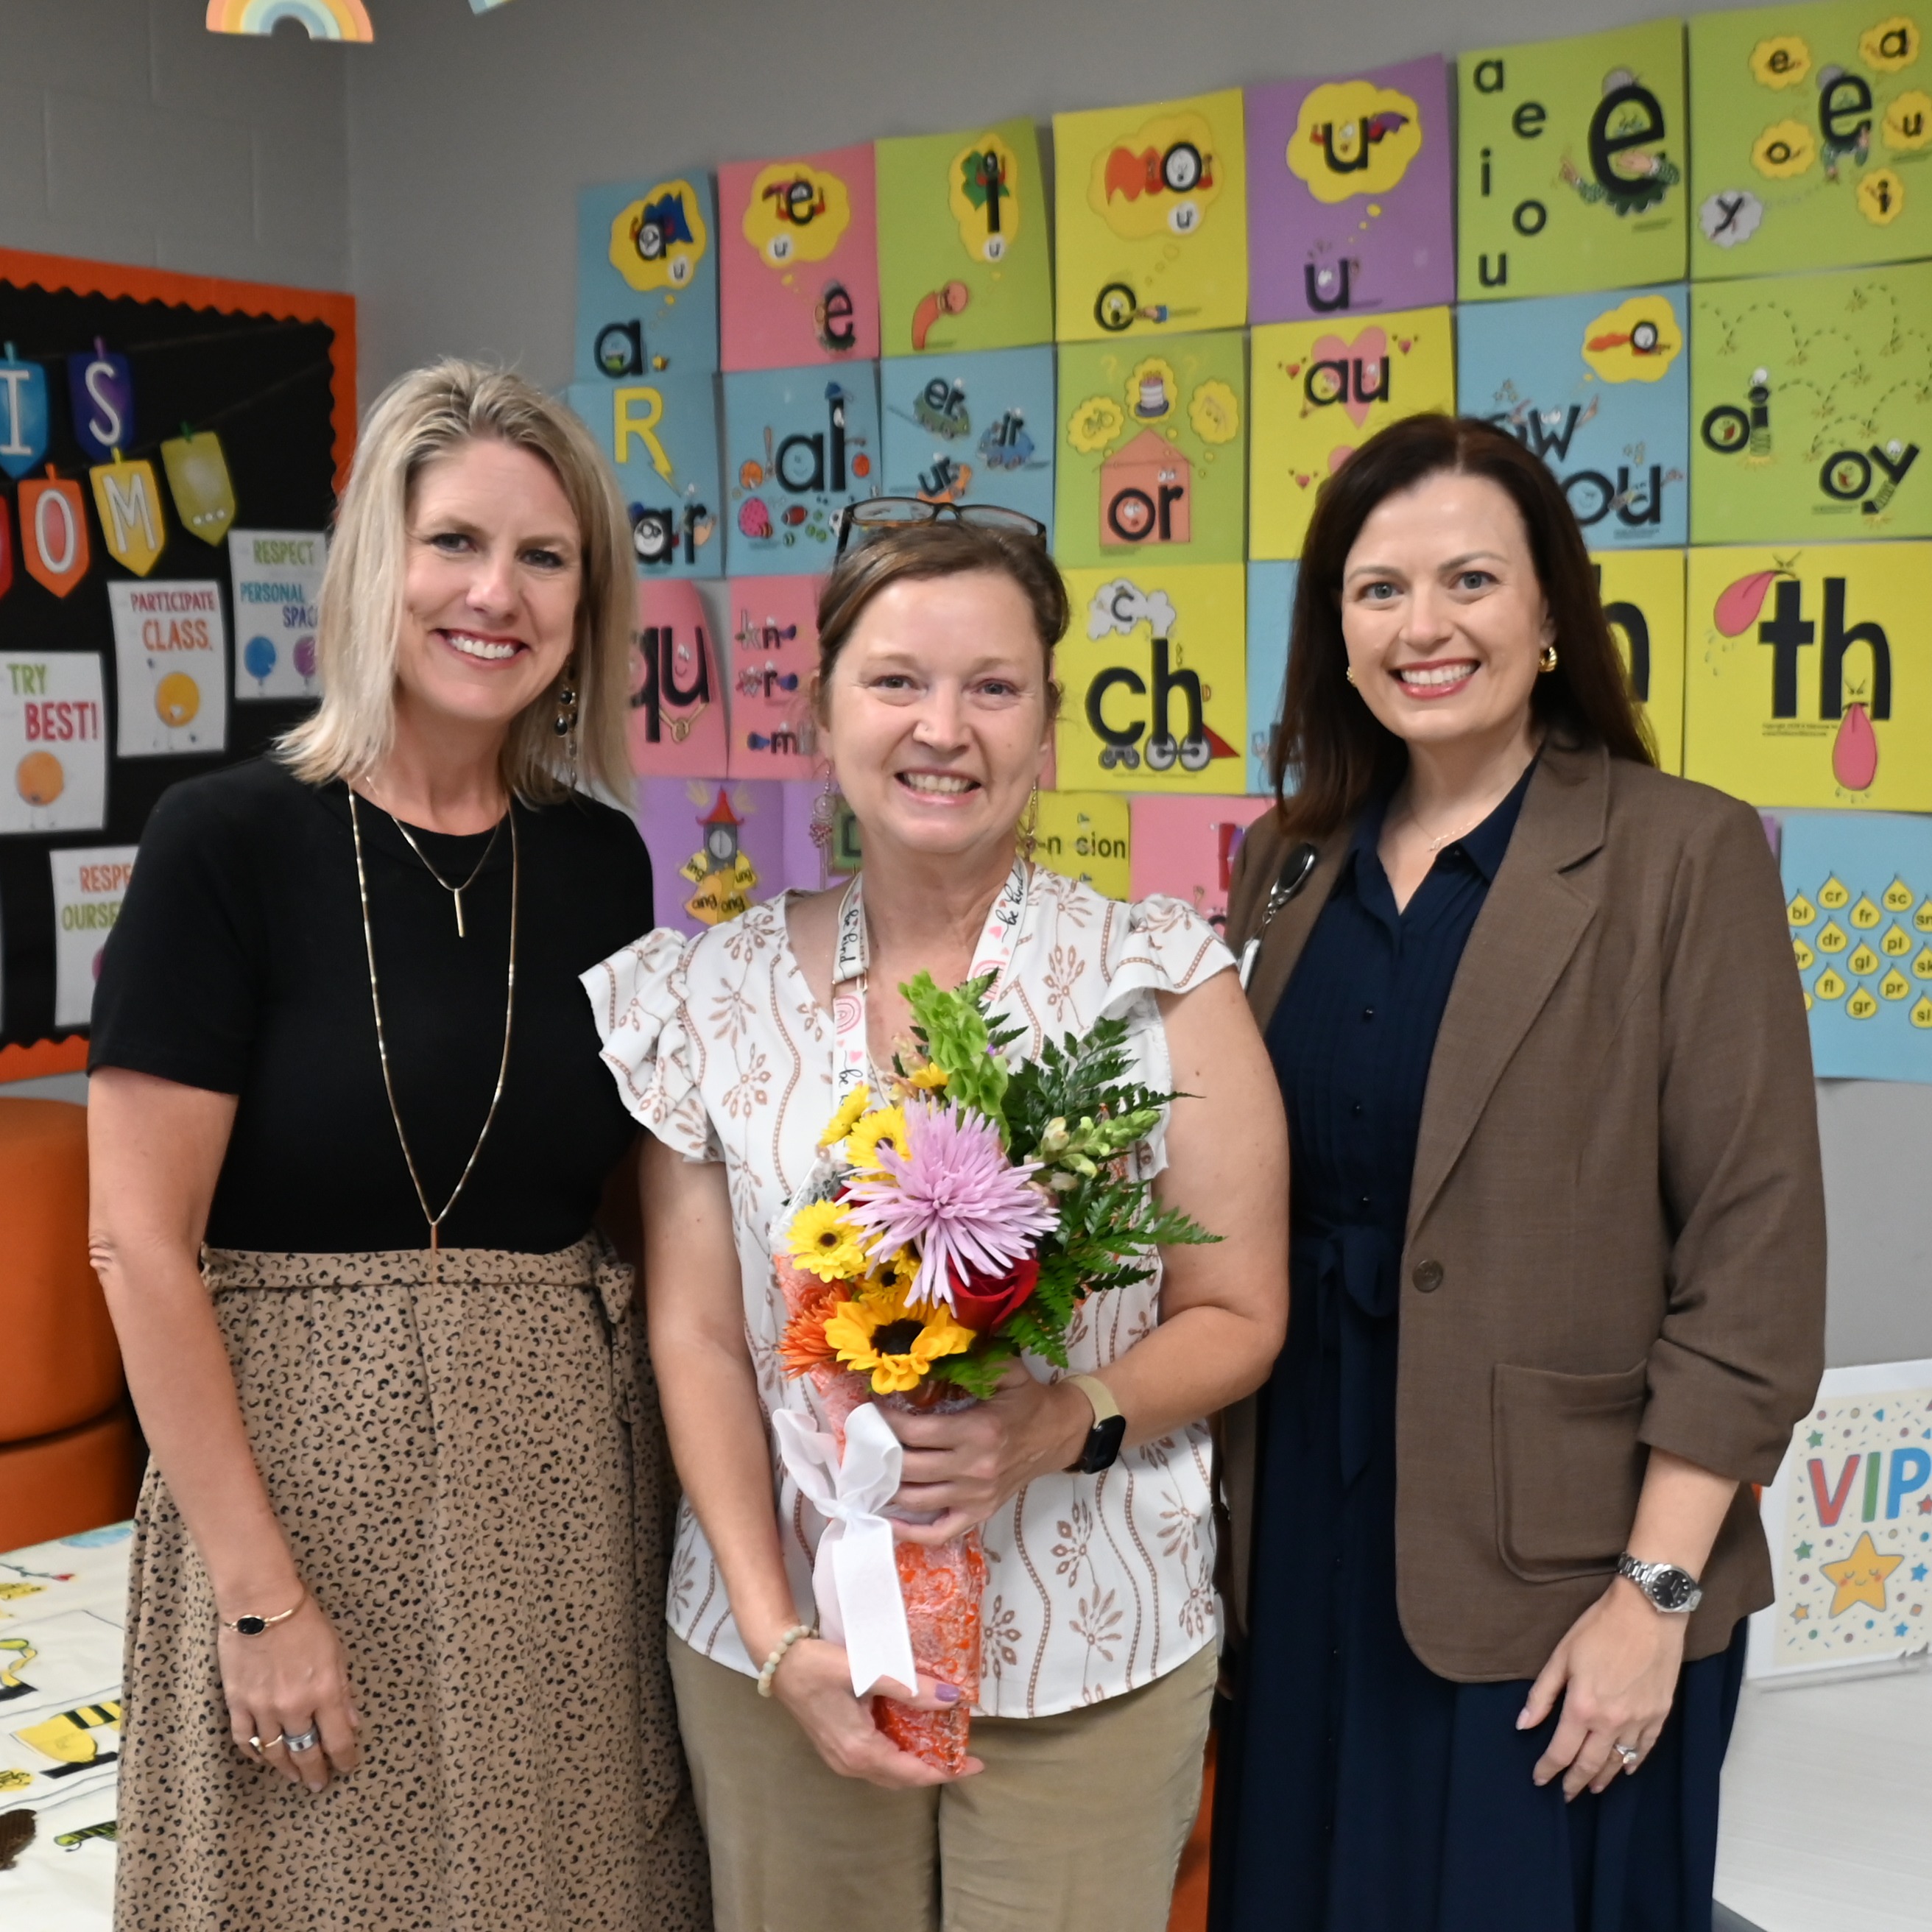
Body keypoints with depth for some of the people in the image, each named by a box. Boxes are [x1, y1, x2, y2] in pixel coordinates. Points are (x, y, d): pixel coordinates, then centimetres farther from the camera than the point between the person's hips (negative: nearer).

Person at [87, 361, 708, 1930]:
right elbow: (143, 1247, -11)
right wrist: (262, 1592, -13)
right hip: (302, 1463, -4)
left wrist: (680, 1466, 4)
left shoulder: (600, 863, 4)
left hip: (564, 1482, 4)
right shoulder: (230, 844, -9)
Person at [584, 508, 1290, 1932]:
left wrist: (1070, 1421, -19)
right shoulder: (716, 996, 0)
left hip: (1090, 1658, -1)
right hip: (780, 1649, 2)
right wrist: (777, 1641, -8)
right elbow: (697, 1341, 1)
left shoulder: (1165, 981, -5)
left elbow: (1238, 1317, 0)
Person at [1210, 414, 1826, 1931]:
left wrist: (1656, 1590, -15)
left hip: (1557, 1565, -4)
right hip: (1307, 1536, 5)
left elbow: (1754, 1258, -12)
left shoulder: (1682, 858, -10)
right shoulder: (1292, 860, 5)